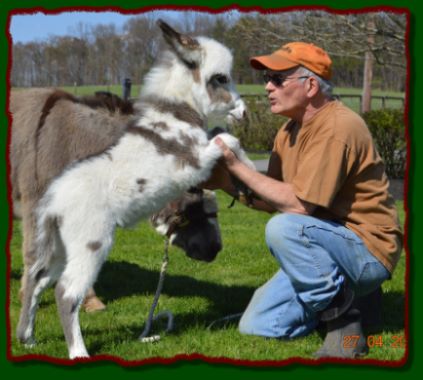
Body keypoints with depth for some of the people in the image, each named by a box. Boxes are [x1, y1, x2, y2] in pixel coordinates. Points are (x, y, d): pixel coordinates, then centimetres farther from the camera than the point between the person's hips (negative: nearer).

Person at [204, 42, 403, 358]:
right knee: (254, 326, 3)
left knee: (283, 228, -34)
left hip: (369, 251, -9)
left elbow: (297, 205, -26)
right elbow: (274, 201, 5)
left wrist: (237, 166, -20)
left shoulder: (337, 127, -21)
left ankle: (340, 311, -15)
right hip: (327, 248, 9)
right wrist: (228, 184, -10)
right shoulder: (290, 131, 8)